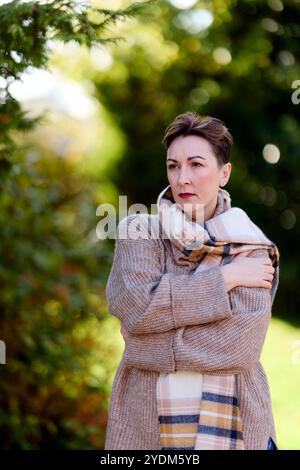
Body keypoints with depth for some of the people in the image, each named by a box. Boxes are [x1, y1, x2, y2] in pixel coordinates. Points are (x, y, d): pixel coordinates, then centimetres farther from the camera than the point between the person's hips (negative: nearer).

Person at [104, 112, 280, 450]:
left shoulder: (251, 248, -2)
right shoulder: (138, 233, 0)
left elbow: (240, 342, -15)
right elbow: (136, 307, -16)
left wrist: (151, 343, -14)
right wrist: (224, 278, -13)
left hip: (230, 422, 0)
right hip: (145, 422, 1)